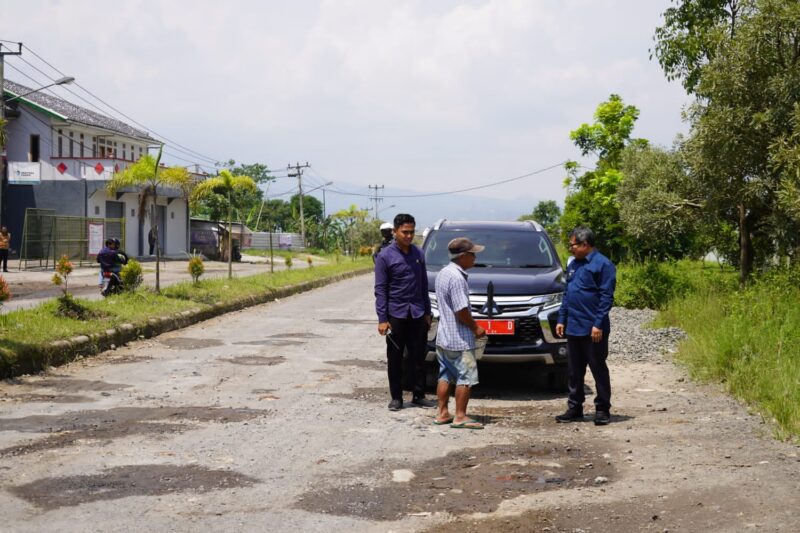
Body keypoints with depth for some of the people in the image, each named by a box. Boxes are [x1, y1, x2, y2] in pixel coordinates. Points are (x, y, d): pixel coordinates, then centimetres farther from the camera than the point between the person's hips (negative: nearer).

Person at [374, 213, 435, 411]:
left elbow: (424, 285, 14)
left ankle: (419, 396, 15)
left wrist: (427, 312, 11)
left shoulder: (418, 254, 8)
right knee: (395, 358, 4)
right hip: (396, 314, -3)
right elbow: (380, 289, -6)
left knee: (418, 357, 6)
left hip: (417, 313, 4)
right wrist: (382, 319, -11)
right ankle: (396, 398, 12)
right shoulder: (385, 257, -5)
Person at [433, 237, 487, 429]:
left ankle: (442, 413, 18)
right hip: (459, 339, -10)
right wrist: (476, 328, -8)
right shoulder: (457, 278, -20)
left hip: (443, 337, 10)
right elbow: (461, 311, -22)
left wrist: (471, 326, 16)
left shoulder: (443, 273, 11)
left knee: (445, 375, 14)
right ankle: (460, 417, 1)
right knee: (466, 377, -2)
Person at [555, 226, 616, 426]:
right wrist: (561, 320, 14)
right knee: (575, 371, 11)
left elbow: (607, 297, -13)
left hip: (593, 329, -7)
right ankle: (575, 408, 18)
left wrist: (598, 324, -18)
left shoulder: (602, 264, -9)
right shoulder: (573, 265, 14)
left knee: (598, 369, 1)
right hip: (573, 327, 8)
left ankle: (602, 409, 9)